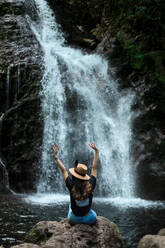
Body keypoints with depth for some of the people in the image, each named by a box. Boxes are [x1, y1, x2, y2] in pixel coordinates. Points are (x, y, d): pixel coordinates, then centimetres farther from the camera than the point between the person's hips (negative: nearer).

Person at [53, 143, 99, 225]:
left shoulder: (72, 186, -23)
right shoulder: (90, 185, -20)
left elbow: (63, 170, -12)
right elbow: (94, 168, -10)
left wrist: (56, 156, -5)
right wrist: (96, 151, -4)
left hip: (74, 220, 0)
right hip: (90, 220, 1)